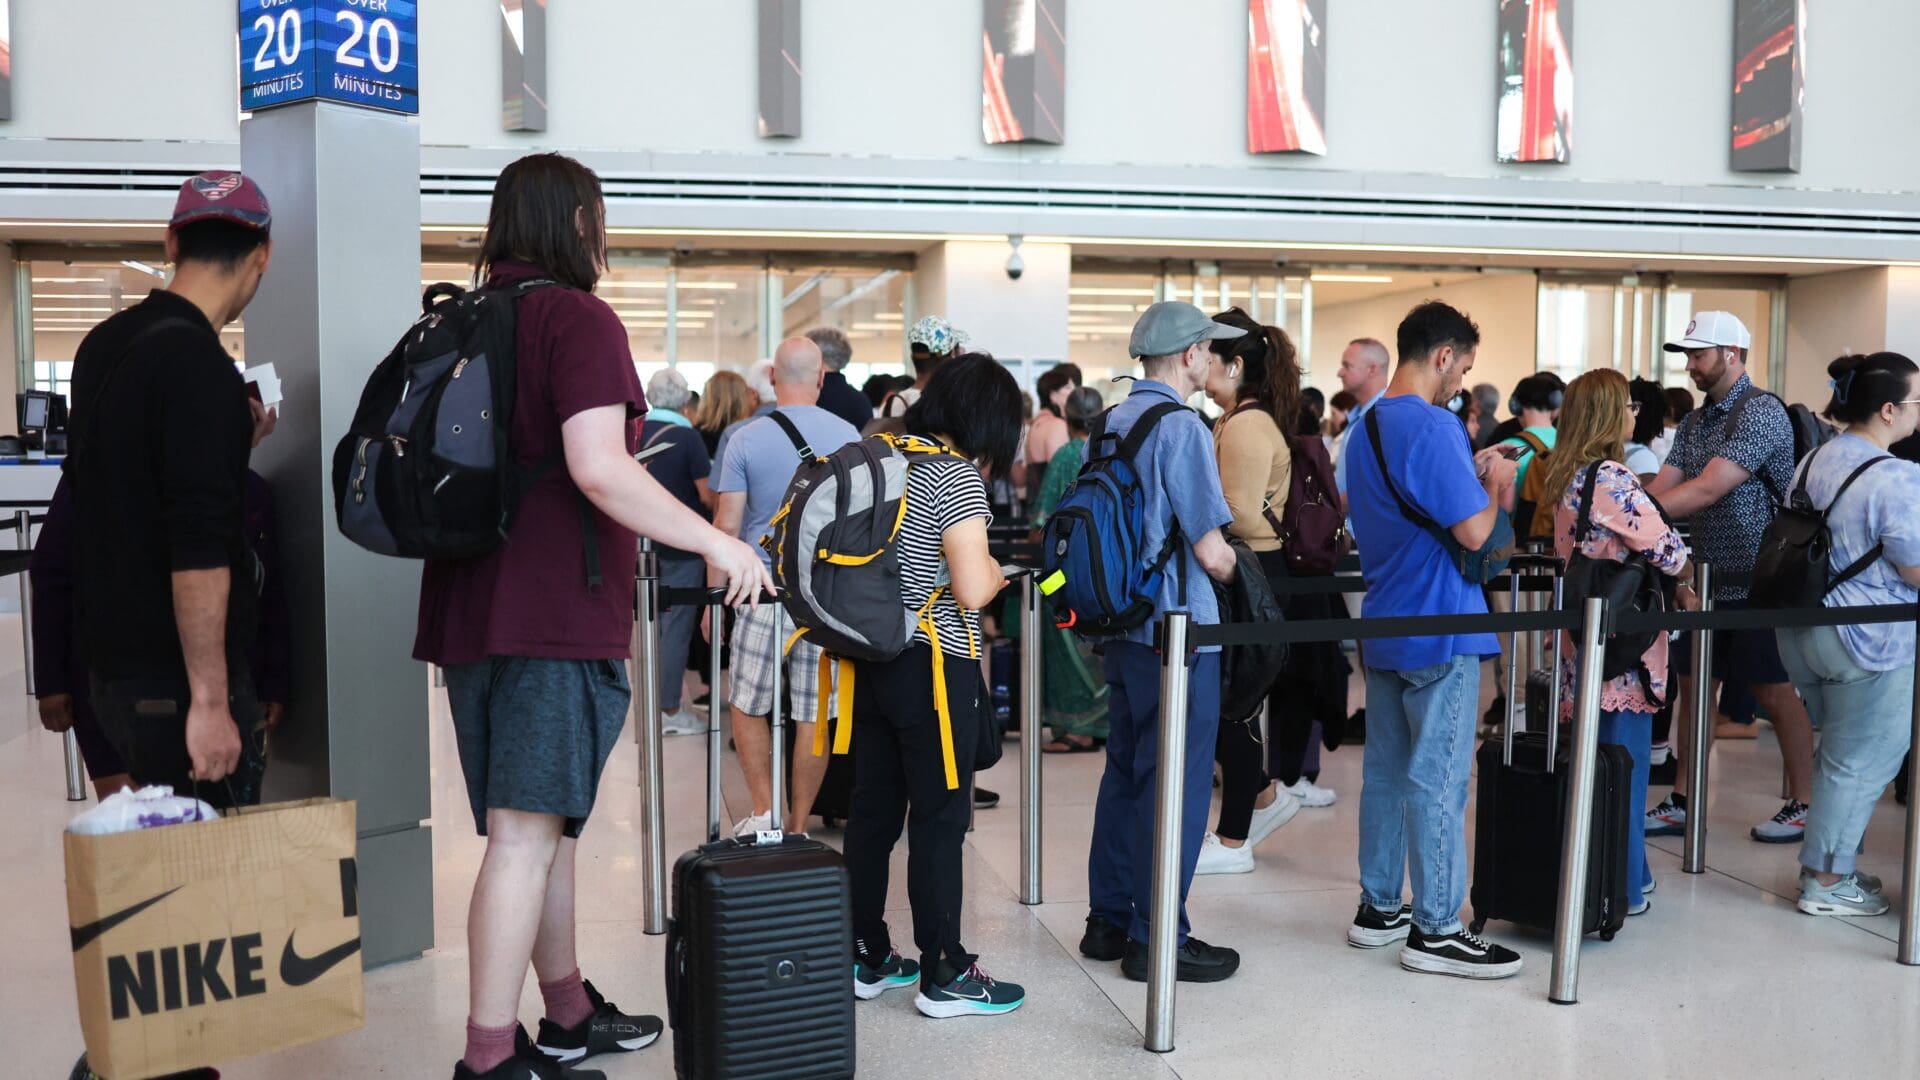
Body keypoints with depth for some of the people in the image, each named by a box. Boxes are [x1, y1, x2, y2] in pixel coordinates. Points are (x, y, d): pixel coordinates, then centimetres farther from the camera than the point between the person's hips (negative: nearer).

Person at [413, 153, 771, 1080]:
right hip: (554, 619, -8)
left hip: (471, 614, 8)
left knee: (547, 823, 18)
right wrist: (716, 543, -15)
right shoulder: (578, 319, -10)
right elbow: (598, 469, -22)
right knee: (526, 833, -5)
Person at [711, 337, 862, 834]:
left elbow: (726, 525, -5)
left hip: (764, 592, -2)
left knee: (747, 707, 13)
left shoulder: (746, 439, -3)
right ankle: (798, 826, 13)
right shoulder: (848, 436, 3)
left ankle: (763, 813, 8)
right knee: (814, 717, 7)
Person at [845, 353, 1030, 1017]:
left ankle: (866, 959, 23)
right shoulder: (958, 477, -15)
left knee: (872, 811, 13)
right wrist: (995, 570, -1)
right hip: (934, 668, -8)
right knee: (939, 819, 1)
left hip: (872, 660, 8)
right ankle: (944, 975, 10)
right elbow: (972, 592, -23)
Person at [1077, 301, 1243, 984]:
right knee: (1176, 784, 0)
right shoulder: (1180, 428, -15)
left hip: (1123, 626, 9)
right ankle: (1156, 938, 7)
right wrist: (1232, 569, 4)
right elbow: (1210, 550, -18)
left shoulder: (1113, 423, 11)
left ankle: (1109, 920, 24)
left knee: (1125, 772, 16)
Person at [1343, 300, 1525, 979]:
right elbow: (1474, 532, -22)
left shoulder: (1365, 426, 12)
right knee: (1438, 780, -3)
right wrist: (1496, 487, -3)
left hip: (1384, 628, 9)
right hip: (1440, 630, -9)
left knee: (1386, 770, 14)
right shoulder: (1432, 426, -18)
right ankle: (1435, 929, 4)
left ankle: (1378, 908, 23)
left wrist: (1469, 474, 16)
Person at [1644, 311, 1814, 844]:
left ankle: (1803, 804, 16)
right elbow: (1663, 487, 1)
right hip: (1708, 579, 8)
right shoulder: (1694, 422, 11)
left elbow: (1707, 490, -25)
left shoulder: (1763, 413, -15)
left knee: (1776, 693, 2)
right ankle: (1682, 803, 17)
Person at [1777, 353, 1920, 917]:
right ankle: (1827, 881, 12)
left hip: (1805, 632, 8)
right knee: (1862, 764, 4)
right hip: (1869, 641, -8)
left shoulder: (1814, 461, 7)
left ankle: (1827, 862, 29)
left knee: (1840, 753, 21)